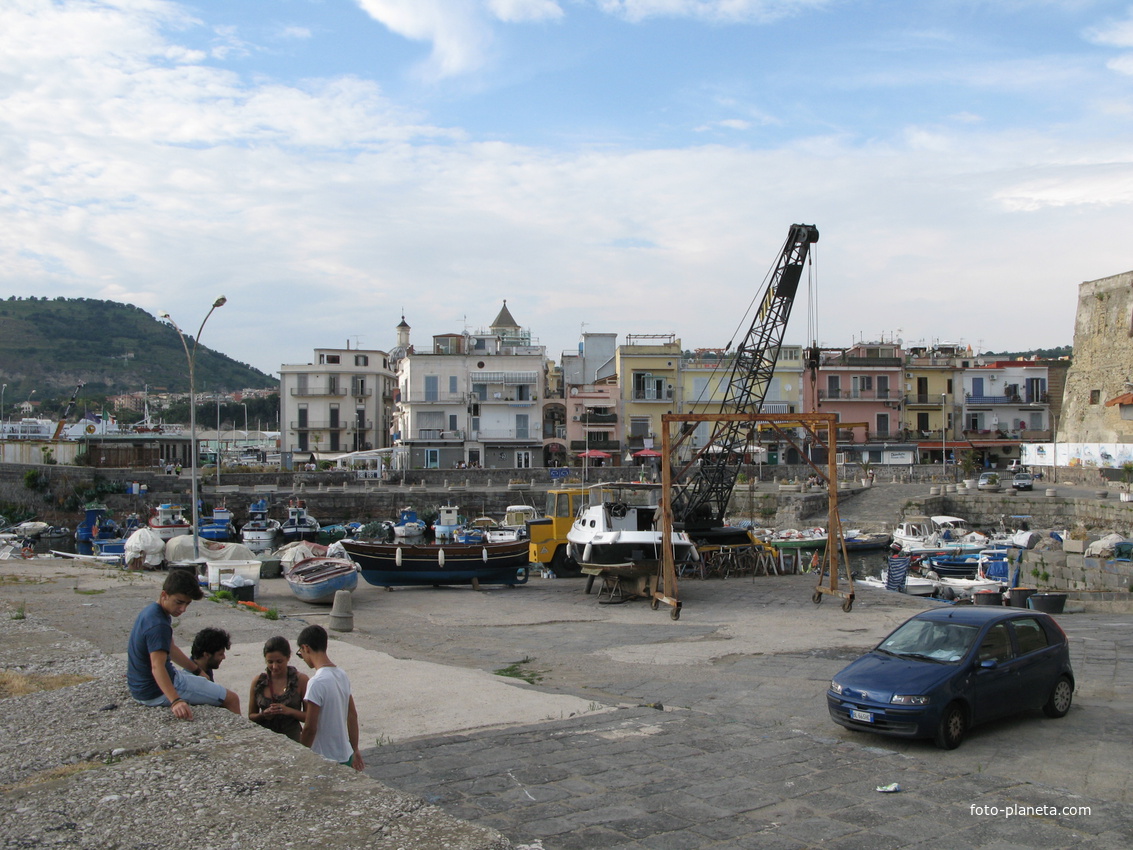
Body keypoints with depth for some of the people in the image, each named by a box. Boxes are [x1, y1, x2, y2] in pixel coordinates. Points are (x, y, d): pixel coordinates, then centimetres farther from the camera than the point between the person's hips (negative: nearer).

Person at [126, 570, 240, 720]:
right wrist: (176, 701, -51)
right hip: (155, 693, -11)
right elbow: (157, 667, -39)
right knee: (231, 699, -7)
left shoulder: (150, 611, 5)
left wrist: (196, 669, 21)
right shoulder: (159, 625, -28)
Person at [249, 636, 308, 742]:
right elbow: (251, 716, 13)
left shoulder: (300, 679, -1)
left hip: (292, 738, -2)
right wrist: (263, 715, -7)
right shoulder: (258, 681, 5)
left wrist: (290, 711, -15)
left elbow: (310, 716, 1)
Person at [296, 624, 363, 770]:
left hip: (325, 760, -7)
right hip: (345, 755, 7)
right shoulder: (342, 676, 4)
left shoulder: (317, 683, -21)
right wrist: (355, 750, 20)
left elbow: (310, 728, -20)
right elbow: (352, 715, 11)